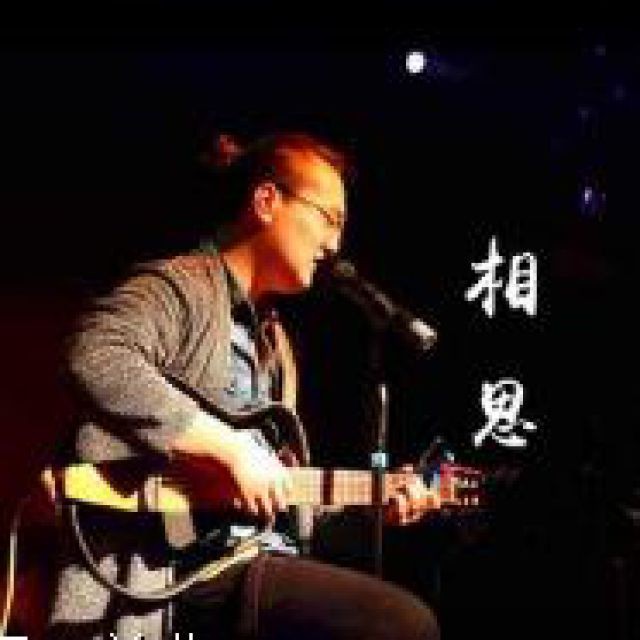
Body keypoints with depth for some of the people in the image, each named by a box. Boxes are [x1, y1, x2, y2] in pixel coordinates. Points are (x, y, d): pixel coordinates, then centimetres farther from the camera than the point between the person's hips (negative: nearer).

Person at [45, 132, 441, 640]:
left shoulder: (273, 341, 24)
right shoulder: (180, 284, -4)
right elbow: (95, 359, -26)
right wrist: (231, 447, -23)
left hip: (254, 561, 10)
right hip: (178, 566, -9)